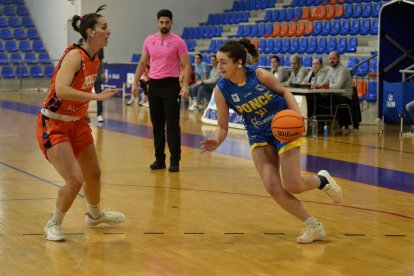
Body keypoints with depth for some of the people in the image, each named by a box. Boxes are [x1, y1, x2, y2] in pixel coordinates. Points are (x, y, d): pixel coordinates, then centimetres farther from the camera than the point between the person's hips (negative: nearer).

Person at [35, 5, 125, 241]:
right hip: (53, 125, -9)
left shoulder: (94, 60, 3)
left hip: (77, 123, 9)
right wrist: (96, 96, -40)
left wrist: (84, 112, 11)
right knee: (75, 180, -17)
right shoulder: (75, 55, -23)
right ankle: (54, 224, 6)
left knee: (94, 174, 20)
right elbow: (61, 90, -38)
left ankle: (95, 215, 47)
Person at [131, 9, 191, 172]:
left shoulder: (178, 41, -5)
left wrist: (185, 85, -19)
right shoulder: (149, 40, 8)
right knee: (157, 125, 8)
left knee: (172, 125, -5)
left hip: (171, 85, -4)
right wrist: (135, 82, 10)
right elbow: (142, 63, 16)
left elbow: (186, 65, -7)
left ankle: (175, 161, 0)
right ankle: (159, 159, 16)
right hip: (154, 85, 4)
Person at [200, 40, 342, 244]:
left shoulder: (259, 75, -20)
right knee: (272, 187, -12)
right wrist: (216, 142, -29)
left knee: (292, 186, -10)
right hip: (259, 136, 3)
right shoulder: (221, 90, -14)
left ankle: (322, 180, 26)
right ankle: (313, 226, 6)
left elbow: (284, 92, -3)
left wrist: (297, 113, -19)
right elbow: (222, 126, -8)